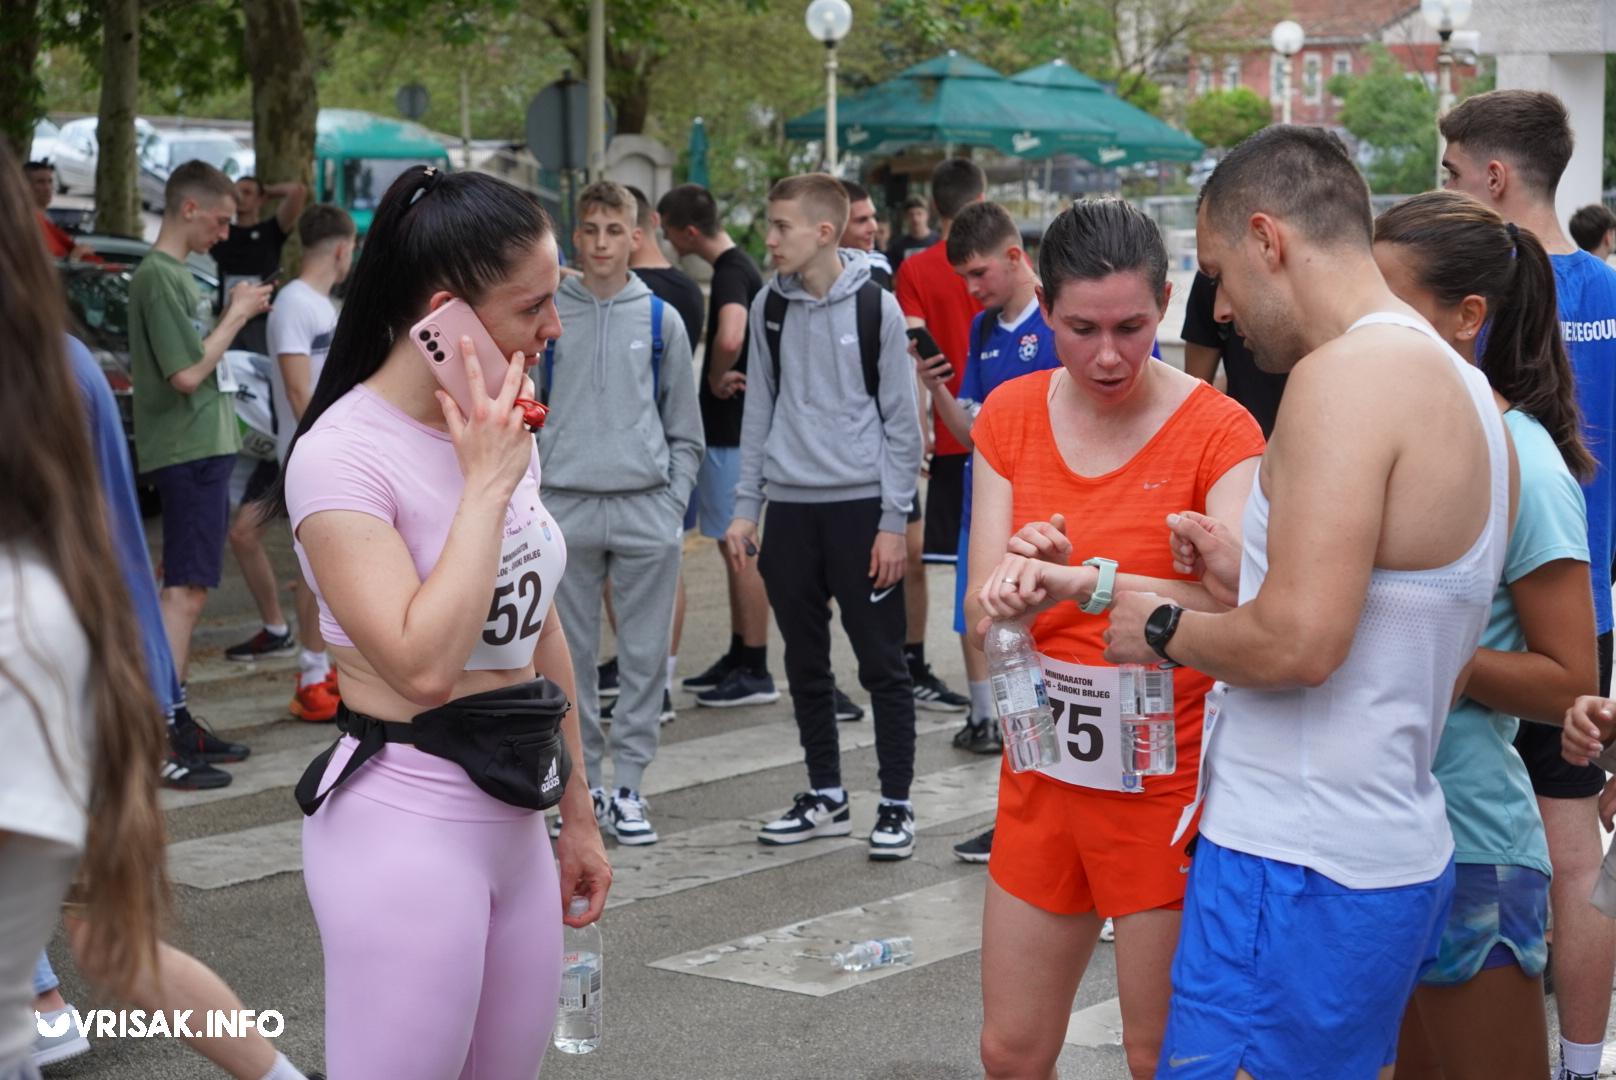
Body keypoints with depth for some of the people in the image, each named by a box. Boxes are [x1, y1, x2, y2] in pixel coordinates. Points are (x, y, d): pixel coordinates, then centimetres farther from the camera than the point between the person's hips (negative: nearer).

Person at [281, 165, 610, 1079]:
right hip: (407, 827, -7)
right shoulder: (344, 454, -17)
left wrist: (579, 815, 20)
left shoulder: (508, 435, 7)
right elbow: (423, 663, -28)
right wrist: (487, 486, -21)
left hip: (514, 822, 7)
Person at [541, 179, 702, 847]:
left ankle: (628, 785, 11)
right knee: (570, 656, 5)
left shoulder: (660, 320, 6)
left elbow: (684, 428, 9)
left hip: (647, 509, 0)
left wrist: (676, 503, 0)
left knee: (645, 655, 2)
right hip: (565, 509, 0)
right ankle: (581, 785, 16)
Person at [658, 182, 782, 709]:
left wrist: (717, 378, -20)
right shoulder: (737, 266, 12)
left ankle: (755, 673, 1)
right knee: (734, 546, 15)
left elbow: (730, 338, -37)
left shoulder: (731, 273, -19)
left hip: (732, 431, -10)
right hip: (730, 426, 10)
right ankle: (738, 660, 24)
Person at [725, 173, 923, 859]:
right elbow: (761, 410, 12)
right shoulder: (770, 306, 6)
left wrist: (893, 521, -9)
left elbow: (901, 422, -4)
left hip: (859, 507, -4)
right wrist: (746, 507, 7)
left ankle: (896, 804, 9)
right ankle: (826, 796, 24)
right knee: (806, 663, 11)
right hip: (790, 509, 5)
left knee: (882, 664, 1)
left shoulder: (874, 307, -6)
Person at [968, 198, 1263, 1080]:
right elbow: (981, 619, -4)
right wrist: (1016, 583, -26)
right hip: (1042, 772, 5)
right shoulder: (1011, 417, 1)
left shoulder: (1218, 431, -12)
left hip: (1168, 783, -4)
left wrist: (1087, 581, -39)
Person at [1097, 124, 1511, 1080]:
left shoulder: (1346, 373, -17)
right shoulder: (1470, 395, 12)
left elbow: (1299, 643, -24)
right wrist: (1245, 576, 15)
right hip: (1403, 851, 10)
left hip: (1298, 871, -10)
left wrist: (1164, 628, -7)